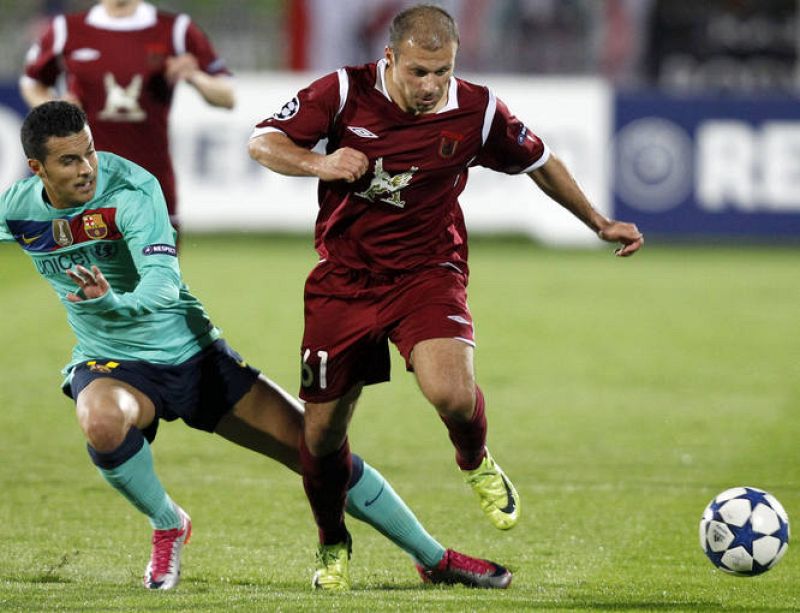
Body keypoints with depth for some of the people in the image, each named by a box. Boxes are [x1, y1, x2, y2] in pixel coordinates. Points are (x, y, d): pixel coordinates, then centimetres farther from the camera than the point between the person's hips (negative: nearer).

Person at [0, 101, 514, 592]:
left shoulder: (132, 189, -22)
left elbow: (162, 282, -34)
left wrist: (115, 303, -52)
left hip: (192, 351, -1)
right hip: (110, 363, 1)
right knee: (102, 422, -38)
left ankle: (433, 557, 13)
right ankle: (167, 526, -6)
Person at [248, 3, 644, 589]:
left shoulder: (476, 111, -8)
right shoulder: (345, 92, -11)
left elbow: (539, 162, 10)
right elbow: (262, 143, -10)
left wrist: (601, 224, 13)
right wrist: (320, 163, -29)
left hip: (427, 272, -1)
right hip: (344, 277, 1)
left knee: (451, 392, -28)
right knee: (322, 431, 3)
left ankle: (477, 465, 8)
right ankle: (333, 545, 31)